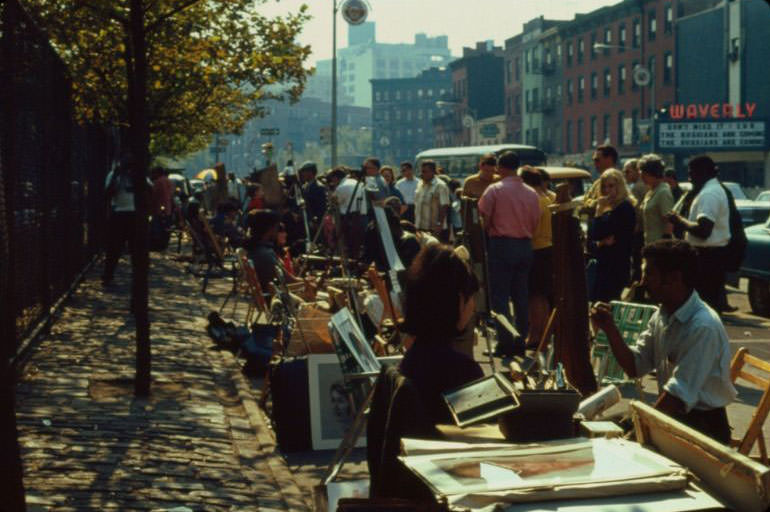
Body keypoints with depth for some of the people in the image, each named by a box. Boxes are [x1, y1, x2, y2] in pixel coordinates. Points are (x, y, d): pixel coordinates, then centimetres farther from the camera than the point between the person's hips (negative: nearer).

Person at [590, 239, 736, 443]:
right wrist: (610, 328, -5)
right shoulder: (662, 316, 3)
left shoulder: (703, 327, -23)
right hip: (671, 414, 7)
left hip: (702, 426, -7)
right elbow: (635, 367, 8)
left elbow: (680, 395, -25)